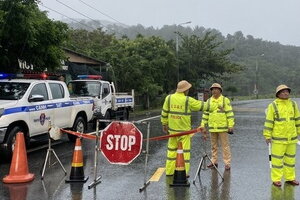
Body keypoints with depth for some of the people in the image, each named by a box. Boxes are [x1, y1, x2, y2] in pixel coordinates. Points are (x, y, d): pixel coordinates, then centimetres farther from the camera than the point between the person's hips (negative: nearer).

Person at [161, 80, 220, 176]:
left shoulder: (169, 98, -1)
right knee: (185, 150, 5)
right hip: (184, 130, -4)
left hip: (172, 129, 4)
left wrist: (164, 124, 17)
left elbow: (164, 112, 5)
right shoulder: (188, 100, -12)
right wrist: (215, 107, 12)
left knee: (172, 149, 14)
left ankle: (169, 171, 19)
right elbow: (201, 105, -2)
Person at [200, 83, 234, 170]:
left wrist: (231, 125, -12)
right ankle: (214, 162, 23)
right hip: (212, 128, 4)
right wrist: (203, 125, 8)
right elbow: (205, 114, 13)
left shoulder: (225, 100, -3)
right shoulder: (209, 101, 9)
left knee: (225, 146, 0)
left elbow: (230, 113, -6)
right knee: (213, 146, 13)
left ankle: (227, 163, 6)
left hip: (223, 127, -4)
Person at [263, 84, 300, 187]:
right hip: (278, 137, -4)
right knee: (277, 158, 1)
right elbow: (268, 122, -8)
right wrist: (267, 136, -10)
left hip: (291, 137, 4)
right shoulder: (273, 106, -8)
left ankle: (290, 178, 23)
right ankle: (276, 179, 11)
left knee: (290, 158, 12)